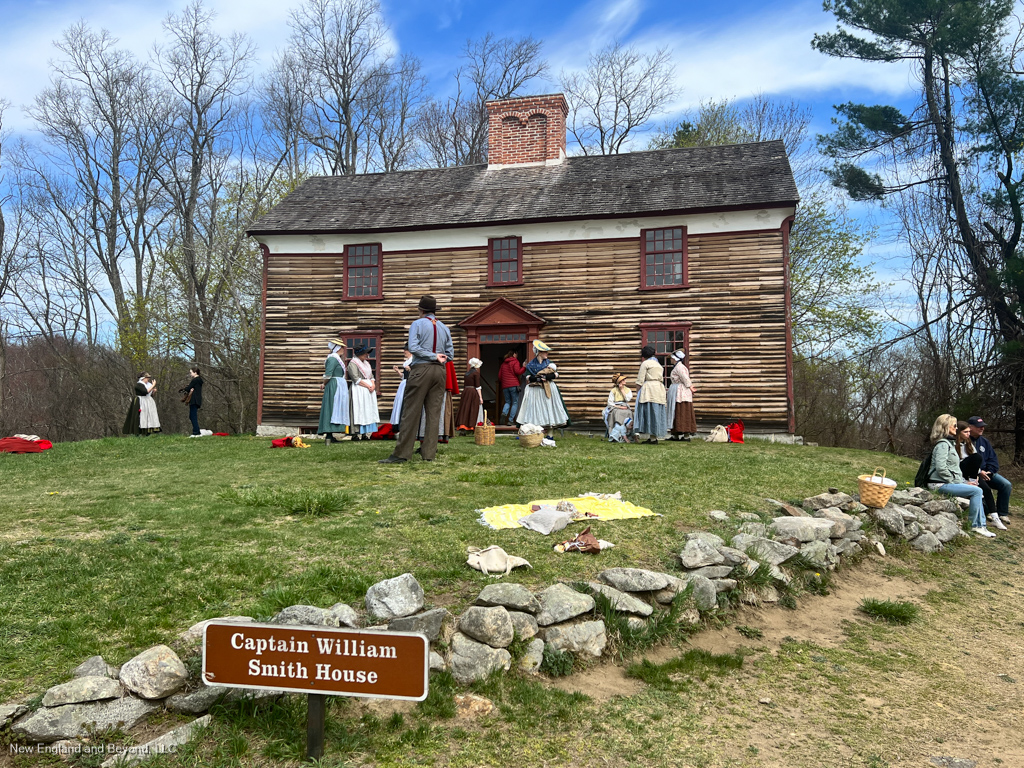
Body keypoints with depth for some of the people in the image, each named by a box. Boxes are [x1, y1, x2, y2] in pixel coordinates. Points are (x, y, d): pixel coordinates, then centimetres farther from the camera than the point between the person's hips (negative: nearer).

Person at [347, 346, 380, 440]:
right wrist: (367, 386, -15)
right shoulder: (353, 363, -5)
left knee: (368, 411, 3)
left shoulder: (366, 363, 20)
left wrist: (373, 385, -2)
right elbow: (356, 379, -14)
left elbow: (371, 376, 17)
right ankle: (356, 434, -11)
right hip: (358, 389, -8)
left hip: (369, 388, 8)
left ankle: (365, 433, 4)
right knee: (359, 410, -11)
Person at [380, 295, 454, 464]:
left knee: (411, 412, -5)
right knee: (434, 412, 5)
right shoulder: (444, 328, 14)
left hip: (421, 369, -5)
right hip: (440, 371, 5)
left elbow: (413, 347, -13)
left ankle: (401, 453, -6)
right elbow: (450, 354, 11)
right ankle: (429, 453, 6)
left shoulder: (417, 324, 0)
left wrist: (434, 356, -8)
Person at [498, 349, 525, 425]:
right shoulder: (515, 362, -1)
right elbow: (518, 371, -15)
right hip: (514, 385, -5)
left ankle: (504, 413, -13)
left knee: (507, 402, 16)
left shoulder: (503, 364, 17)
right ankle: (510, 420, -5)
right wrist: (524, 367, -7)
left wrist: (501, 383, 31)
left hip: (505, 386, 5)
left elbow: (499, 375, 17)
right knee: (515, 403, 2)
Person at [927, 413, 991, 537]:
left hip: (948, 482, 11)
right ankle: (976, 525, -6)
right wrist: (955, 481, -15)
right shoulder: (943, 444, -13)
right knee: (977, 491, -16)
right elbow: (941, 468, -24)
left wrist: (964, 482, 13)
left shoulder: (949, 443, 20)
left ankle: (981, 526, 6)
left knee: (978, 491, 8)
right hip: (940, 484, -11)